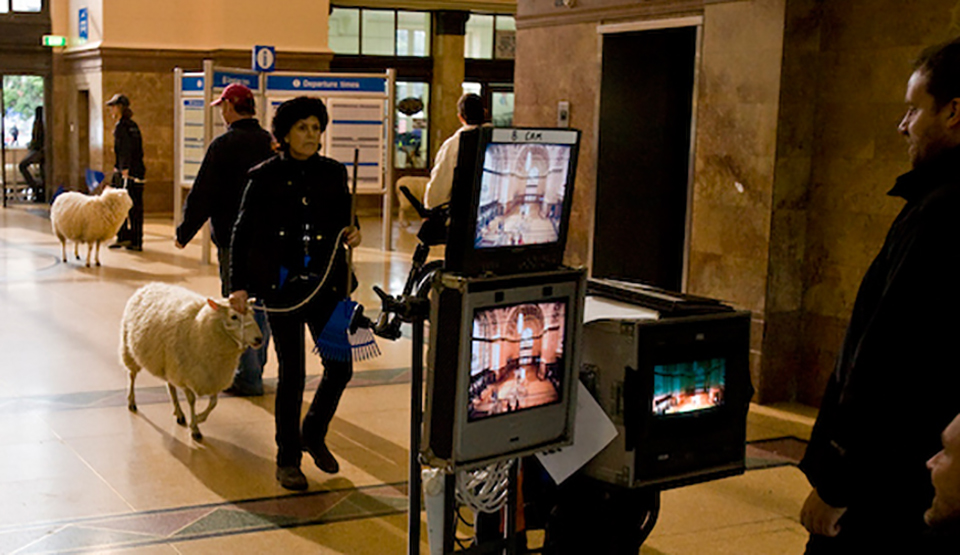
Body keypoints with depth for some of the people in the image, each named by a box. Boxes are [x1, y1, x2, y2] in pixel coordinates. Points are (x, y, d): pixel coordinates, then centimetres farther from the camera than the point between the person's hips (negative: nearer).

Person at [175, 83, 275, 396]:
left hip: (233, 239, -7)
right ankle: (255, 368, 26)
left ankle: (248, 378, 1)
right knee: (259, 305, 16)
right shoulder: (270, 143, 7)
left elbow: (203, 196, -12)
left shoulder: (224, 145, -12)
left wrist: (184, 233, -3)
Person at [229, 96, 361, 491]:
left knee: (340, 366, 2)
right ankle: (287, 459, 16)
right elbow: (242, 234, 0)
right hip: (282, 287, -3)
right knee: (292, 373, 0)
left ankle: (314, 434, 29)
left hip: (326, 285, 3)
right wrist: (238, 285, -7)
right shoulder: (265, 177, -2)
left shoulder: (333, 174, 7)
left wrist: (351, 233, -5)